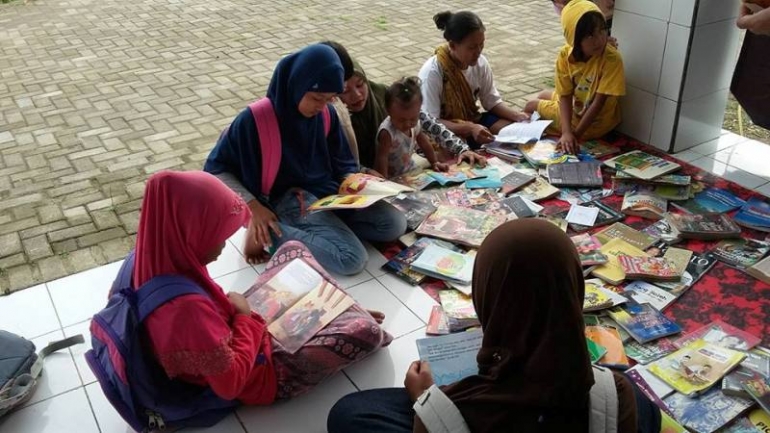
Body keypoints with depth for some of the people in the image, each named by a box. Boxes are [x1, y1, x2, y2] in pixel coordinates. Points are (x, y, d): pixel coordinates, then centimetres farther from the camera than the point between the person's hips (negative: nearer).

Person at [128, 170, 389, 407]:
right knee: (365, 331, -13)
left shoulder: (152, 259, -14)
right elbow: (230, 385, -31)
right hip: (261, 376, -8)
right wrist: (246, 317, -21)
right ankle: (352, 316, 23)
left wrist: (229, 310, -4)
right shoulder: (188, 307, -41)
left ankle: (342, 310, 23)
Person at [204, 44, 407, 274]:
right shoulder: (256, 119, -16)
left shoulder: (326, 115, 0)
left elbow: (344, 163, 13)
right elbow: (215, 168, -8)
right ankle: (268, 232, -11)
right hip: (290, 200, -6)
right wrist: (253, 206, -18)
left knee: (395, 224, -10)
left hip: (330, 191, 6)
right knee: (352, 259, -24)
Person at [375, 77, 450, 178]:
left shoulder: (415, 125, -6)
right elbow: (382, 158, -26)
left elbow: (425, 145, 11)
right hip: (393, 177, -7)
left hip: (411, 171, 7)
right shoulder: (387, 132, -27)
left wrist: (434, 162, 13)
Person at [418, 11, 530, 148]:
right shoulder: (432, 72, -25)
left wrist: (517, 115, -14)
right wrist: (469, 128, -37)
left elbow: (492, 101, 4)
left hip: (472, 120, 5)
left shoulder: (480, 63, -8)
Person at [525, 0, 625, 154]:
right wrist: (566, 132, -34)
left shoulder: (612, 59, -33)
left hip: (595, 122, -5)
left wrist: (576, 135, -33)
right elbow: (565, 96, -19)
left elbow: (599, 102, -31)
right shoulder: (565, 55, -19)